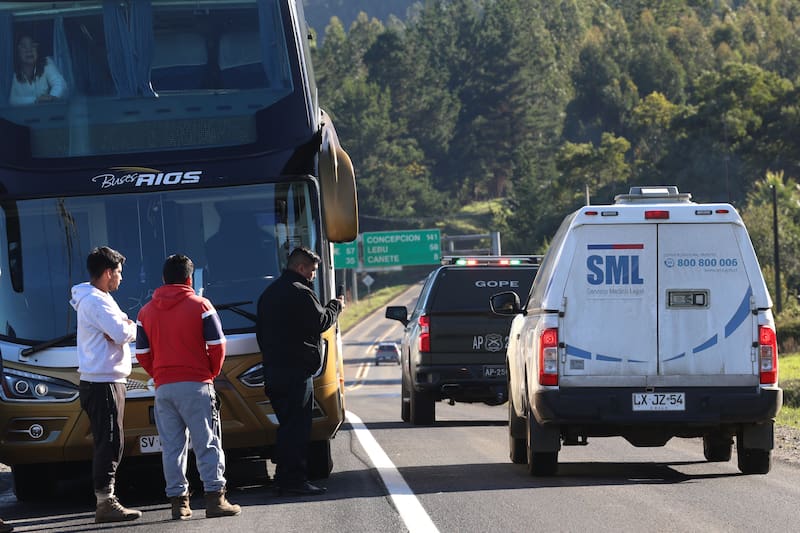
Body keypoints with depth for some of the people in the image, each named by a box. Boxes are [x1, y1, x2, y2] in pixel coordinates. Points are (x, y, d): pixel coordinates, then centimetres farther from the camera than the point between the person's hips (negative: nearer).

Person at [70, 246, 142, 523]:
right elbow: (123, 334, -21)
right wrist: (132, 328, 1)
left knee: (109, 444, 12)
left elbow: (120, 329, 15)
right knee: (109, 443, -12)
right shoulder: (96, 301, -14)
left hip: (106, 381, 11)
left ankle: (106, 499, 14)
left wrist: (125, 326, -8)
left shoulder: (98, 299, 20)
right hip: (103, 383, -11)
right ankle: (105, 503, -14)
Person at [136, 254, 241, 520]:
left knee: (172, 447, 6)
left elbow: (142, 354, 7)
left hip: (163, 388, 3)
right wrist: (211, 373, 11)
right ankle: (215, 499, -5)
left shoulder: (146, 312, 7)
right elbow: (217, 346, -5)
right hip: (196, 385, -3)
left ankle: (178, 502, 4)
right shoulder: (200, 306, -4)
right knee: (207, 444, -1)